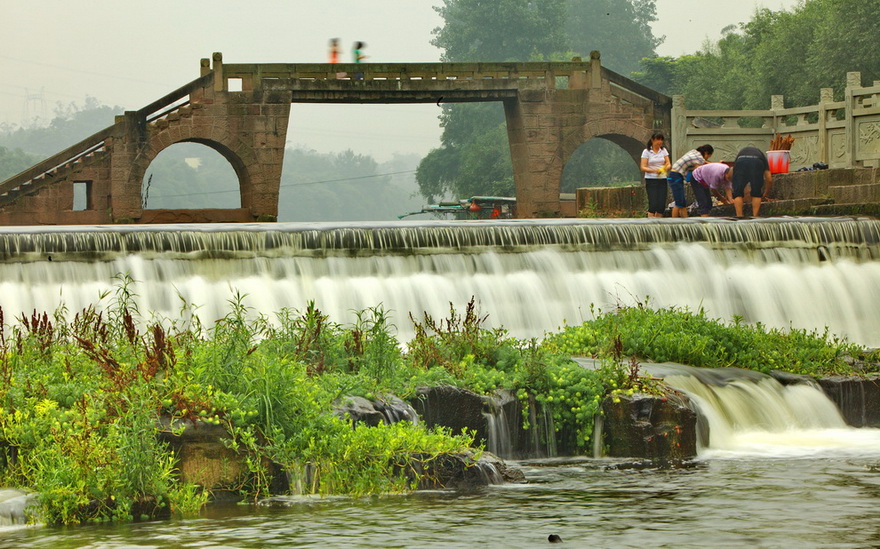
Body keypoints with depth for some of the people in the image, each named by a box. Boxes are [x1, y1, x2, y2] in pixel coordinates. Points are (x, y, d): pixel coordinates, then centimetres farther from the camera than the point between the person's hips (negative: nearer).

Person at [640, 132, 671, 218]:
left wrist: (665, 168, -20)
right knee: (653, 204, -14)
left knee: (661, 204, -1)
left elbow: (668, 164, 5)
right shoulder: (646, 152, -2)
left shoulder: (664, 150, 9)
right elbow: (643, 167, -7)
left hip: (662, 180, 4)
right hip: (651, 180, -4)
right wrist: (654, 170, -23)